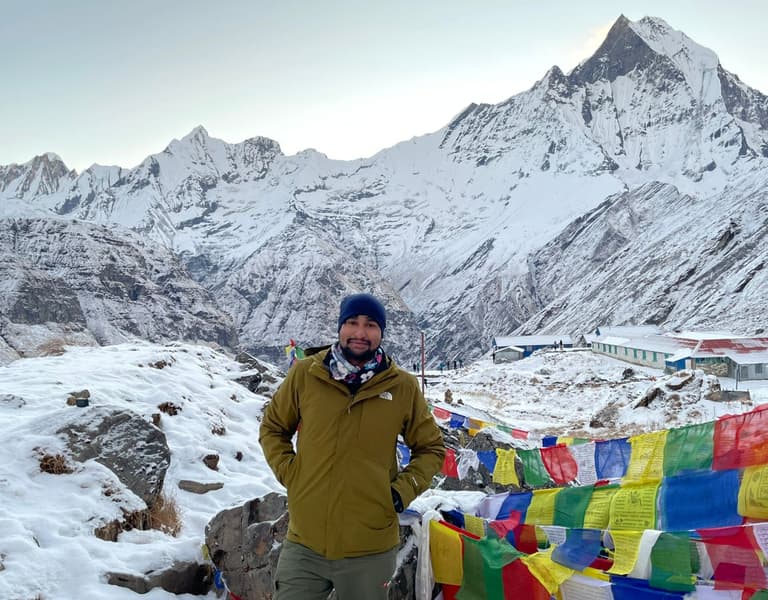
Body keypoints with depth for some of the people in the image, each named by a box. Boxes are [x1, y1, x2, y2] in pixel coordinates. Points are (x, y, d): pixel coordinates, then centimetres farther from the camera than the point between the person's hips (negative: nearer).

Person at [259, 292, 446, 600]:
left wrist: (403, 490, -4)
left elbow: (431, 448, 9)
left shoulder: (403, 387, -4)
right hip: (304, 544, 0)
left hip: (371, 548, 1)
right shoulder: (304, 374, -5)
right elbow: (272, 428, 11)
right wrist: (289, 473, -2)